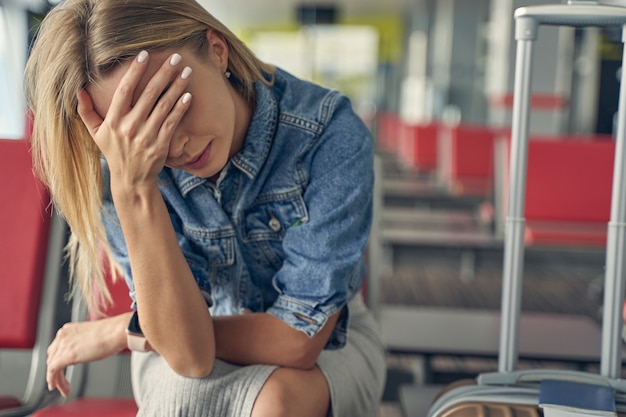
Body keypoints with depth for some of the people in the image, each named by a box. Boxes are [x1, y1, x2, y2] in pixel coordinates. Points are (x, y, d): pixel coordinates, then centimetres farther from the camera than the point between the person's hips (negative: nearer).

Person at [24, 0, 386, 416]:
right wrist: (133, 192, -38)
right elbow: (189, 353, -27)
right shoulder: (122, 167, -19)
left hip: (327, 341, 1)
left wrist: (122, 331, -17)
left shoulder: (331, 134, -26)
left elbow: (298, 338, -24)